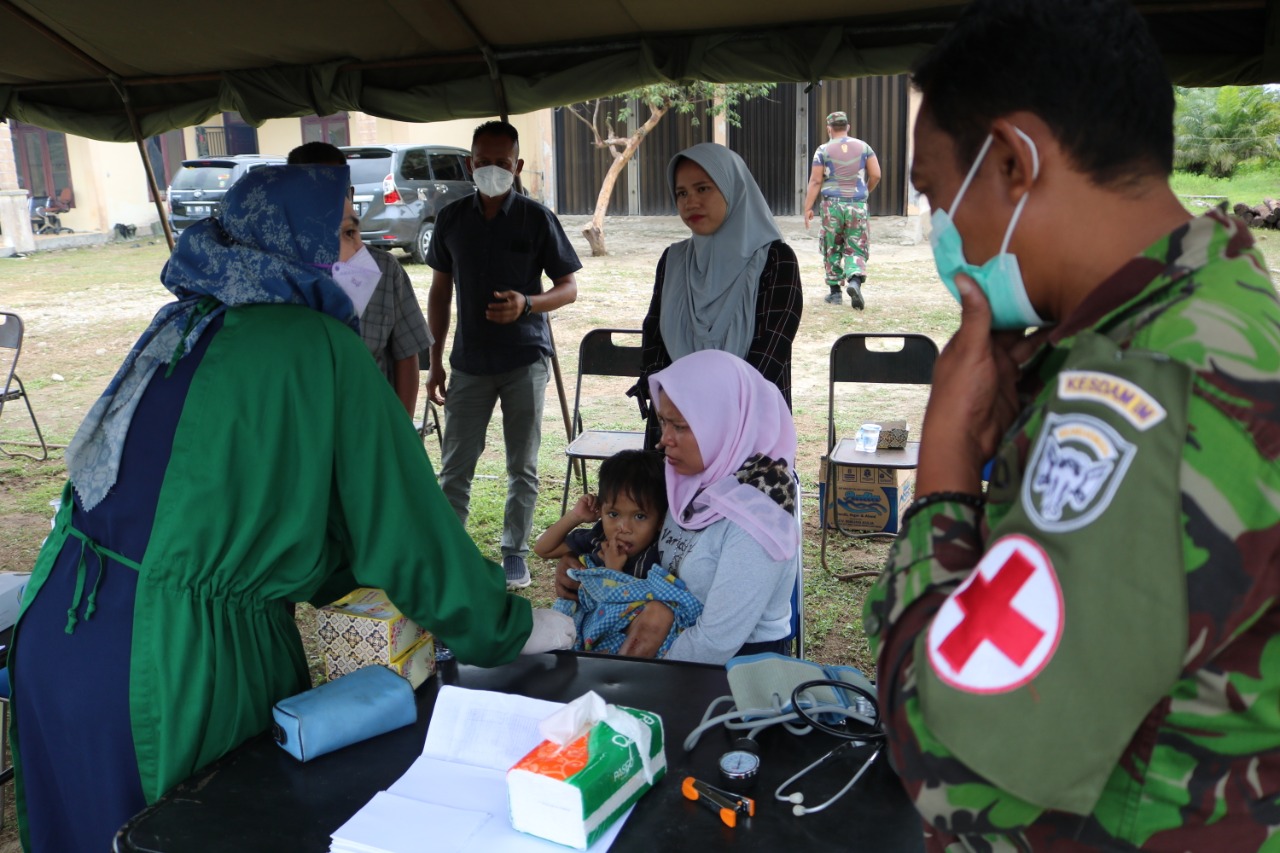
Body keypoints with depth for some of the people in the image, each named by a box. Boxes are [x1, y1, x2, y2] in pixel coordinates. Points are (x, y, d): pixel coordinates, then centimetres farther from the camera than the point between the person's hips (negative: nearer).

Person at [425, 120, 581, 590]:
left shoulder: (536, 218, -4)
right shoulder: (451, 218, 4)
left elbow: (568, 286, -2)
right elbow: (440, 290, 11)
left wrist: (527, 303, -23)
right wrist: (435, 360, 8)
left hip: (525, 359, -2)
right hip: (470, 361, 2)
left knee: (522, 466, 8)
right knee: (455, 465, 5)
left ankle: (514, 551, 22)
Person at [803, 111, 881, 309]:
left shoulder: (823, 150, -1)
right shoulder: (863, 147, 5)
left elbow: (815, 181, -5)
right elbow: (876, 175, 2)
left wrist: (808, 208, -3)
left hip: (832, 205, -1)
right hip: (858, 205, 1)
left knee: (832, 250, 11)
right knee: (856, 250, 5)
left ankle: (835, 291, 15)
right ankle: (855, 280, -22)